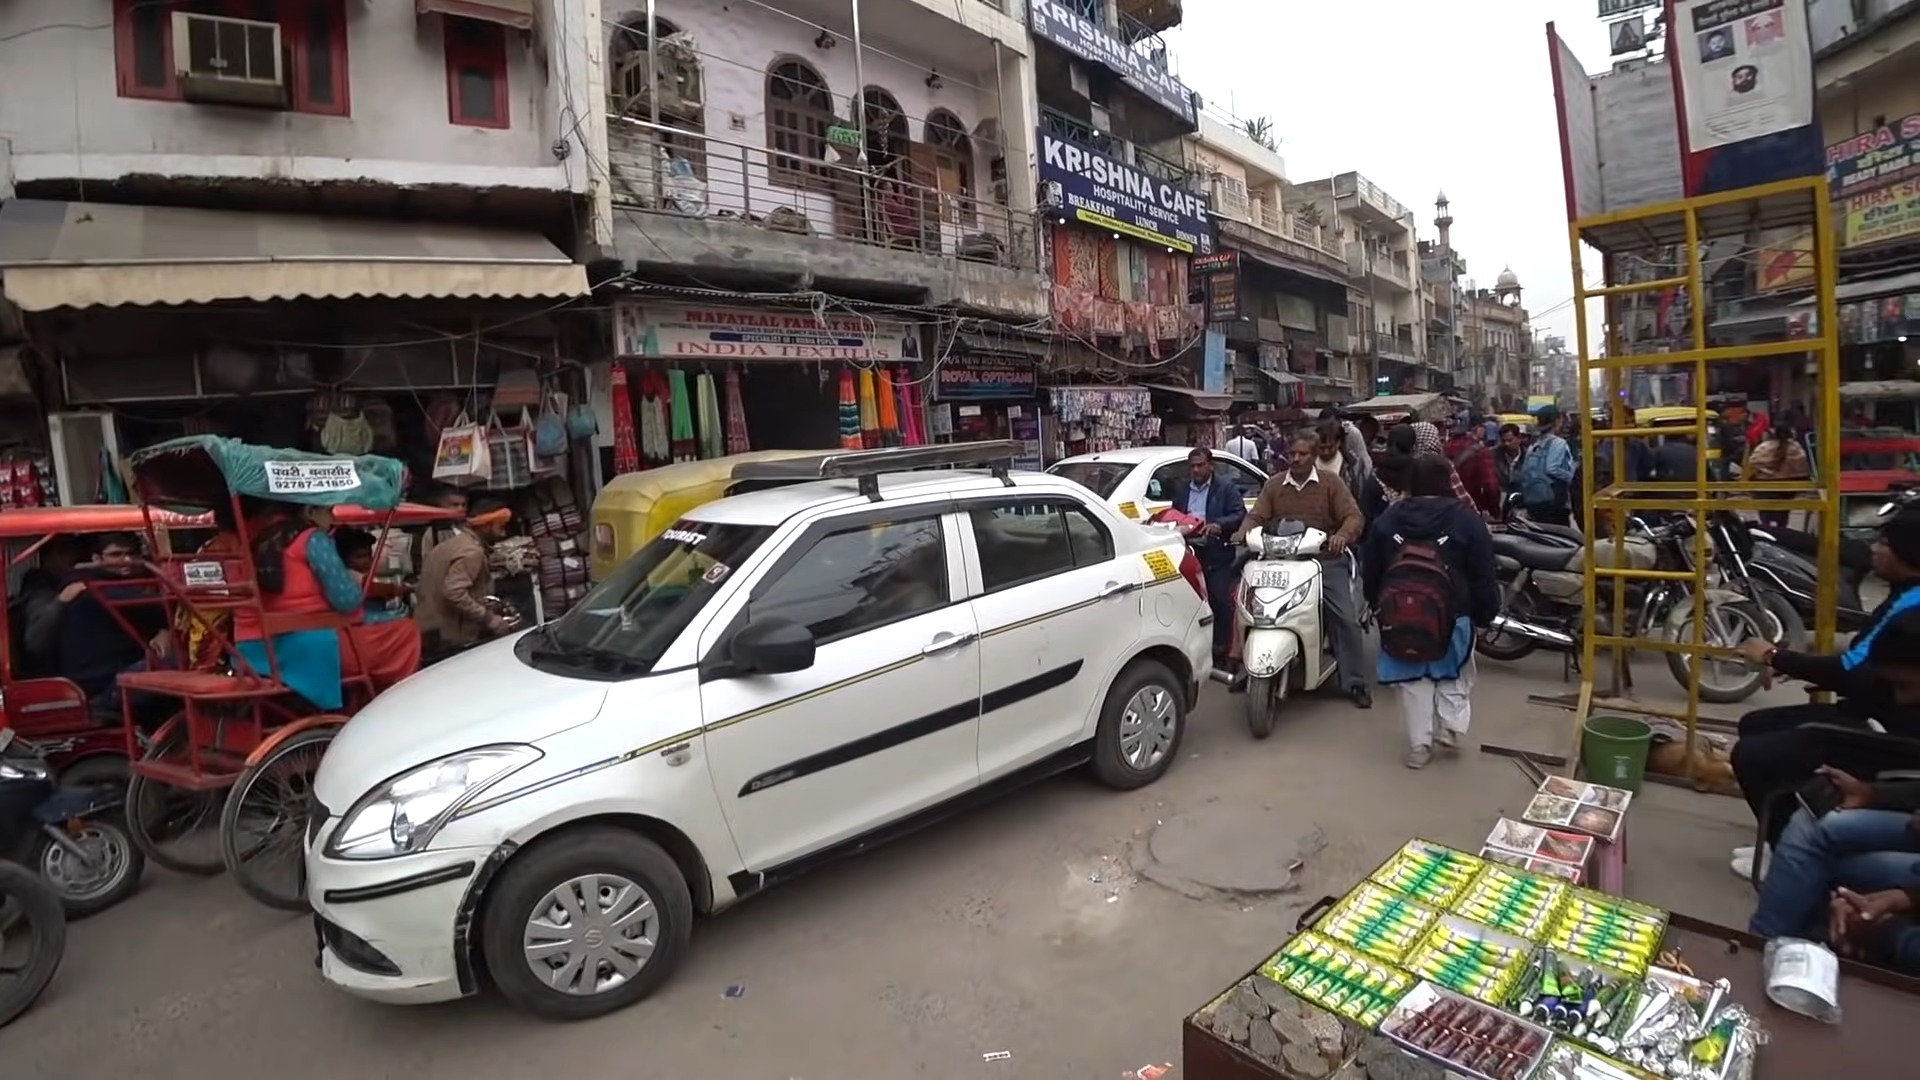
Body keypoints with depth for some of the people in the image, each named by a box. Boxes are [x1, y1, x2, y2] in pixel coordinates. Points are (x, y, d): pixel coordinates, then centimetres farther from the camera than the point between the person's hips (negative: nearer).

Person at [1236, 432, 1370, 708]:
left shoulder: (1330, 483, 4)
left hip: (1325, 560, -2)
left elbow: (1354, 516, -4)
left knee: (1346, 618, -9)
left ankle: (1354, 683, 3)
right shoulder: (1274, 484, 11)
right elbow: (1256, 515, 3)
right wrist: (1242, 533, -18)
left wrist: (1342, 535, -26)